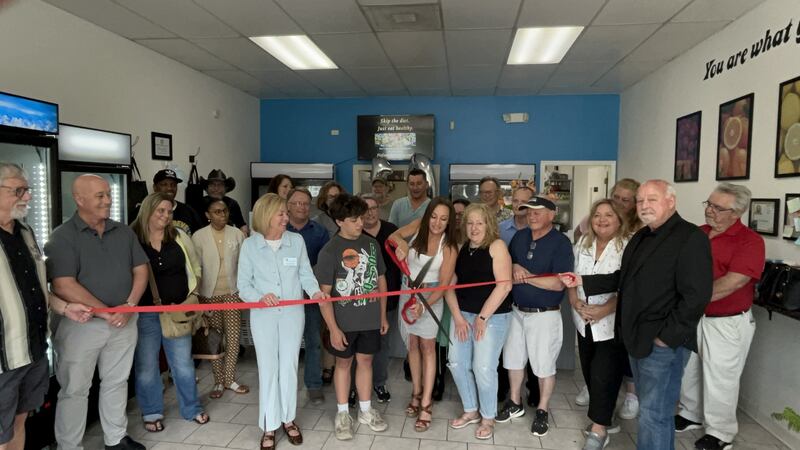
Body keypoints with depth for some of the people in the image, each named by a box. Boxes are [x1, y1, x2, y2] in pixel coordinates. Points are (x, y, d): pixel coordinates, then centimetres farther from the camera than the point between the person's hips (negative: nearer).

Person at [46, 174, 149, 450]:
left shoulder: (124, 232, 6)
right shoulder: (62, 237, -9)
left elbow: (141, 269, 6)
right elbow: (63, 285, -18)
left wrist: (130, 306, -10)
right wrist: (105, 313, -18)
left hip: (124, 322, 5)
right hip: (81, 324, -4)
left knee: (116, 382, 17)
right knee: (75, 389, 8)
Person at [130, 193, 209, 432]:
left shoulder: (179, 236, 3)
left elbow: (195, 267, 11)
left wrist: (192, 294, 5)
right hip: (145, 313, -2)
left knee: (183, 363, 12)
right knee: (146, 366, 10)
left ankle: (192, 408, 28)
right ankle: (152, 413, 29)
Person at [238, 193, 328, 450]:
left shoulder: (297, 241, -1)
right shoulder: (250, 245, -5)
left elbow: (305, 274, -1)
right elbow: (243, 284, -5)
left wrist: (315, 292, -20)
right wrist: (260, 297, -24)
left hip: (293, 313, 1)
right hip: (263, 315, -1)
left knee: (289, 366, 10)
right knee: (268, 368, 6)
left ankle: (288, 419, 28)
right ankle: (269, 426, 20)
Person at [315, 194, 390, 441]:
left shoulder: (372, 244, 0)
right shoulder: (329, 251, -13)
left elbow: (381, 281, 9)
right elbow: (323, 293, -12)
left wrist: (383, 315, 9)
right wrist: (333, 328, -14)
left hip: (370, 319, 3)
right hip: (344, 322, -3)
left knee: (365, 360, 15)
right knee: (343, 363, 12)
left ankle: (365, 410, 31)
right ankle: (342, 413, 27)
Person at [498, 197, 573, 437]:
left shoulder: (561, 243, -14)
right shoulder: (519, 236, 5)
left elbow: (558, 283, -21)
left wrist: (526, 276, -18)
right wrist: (515, 266, -10)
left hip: (544, 315, -6)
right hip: (516, 310, 6)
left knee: (544, 365, 7)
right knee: (513, 359, 17)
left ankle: (542, 411, 26)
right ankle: (514, 403, 36)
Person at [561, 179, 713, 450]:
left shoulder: (691, 238, -15)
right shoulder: (641, 237, 14)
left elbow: (696, 296, -21)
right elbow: (623, 278, 21)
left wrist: (667, 336, -19)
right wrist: (582, 282, 12)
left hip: (664, 343, -8)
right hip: (637, 338, 9)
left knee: (653, 415, -1)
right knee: (650, 408, 20)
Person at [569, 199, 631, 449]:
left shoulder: (627, 247, -12)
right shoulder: (583, 244, 8)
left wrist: (604, 309, -24)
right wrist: (575, 302, -6)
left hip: (612, 323, -6)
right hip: (585, 322, 6)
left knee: (603, 376, -3)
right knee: (590, 372, 13)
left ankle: (598, 430, 12)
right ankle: (605, 419, 32)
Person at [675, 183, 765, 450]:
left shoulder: (749, 240, -15)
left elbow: (732, 282, -24)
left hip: (726, 322, -6)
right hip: (691, 316, 6)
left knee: (720, 378, 7)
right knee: (688, 369, 18)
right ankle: (690, 415, 38)